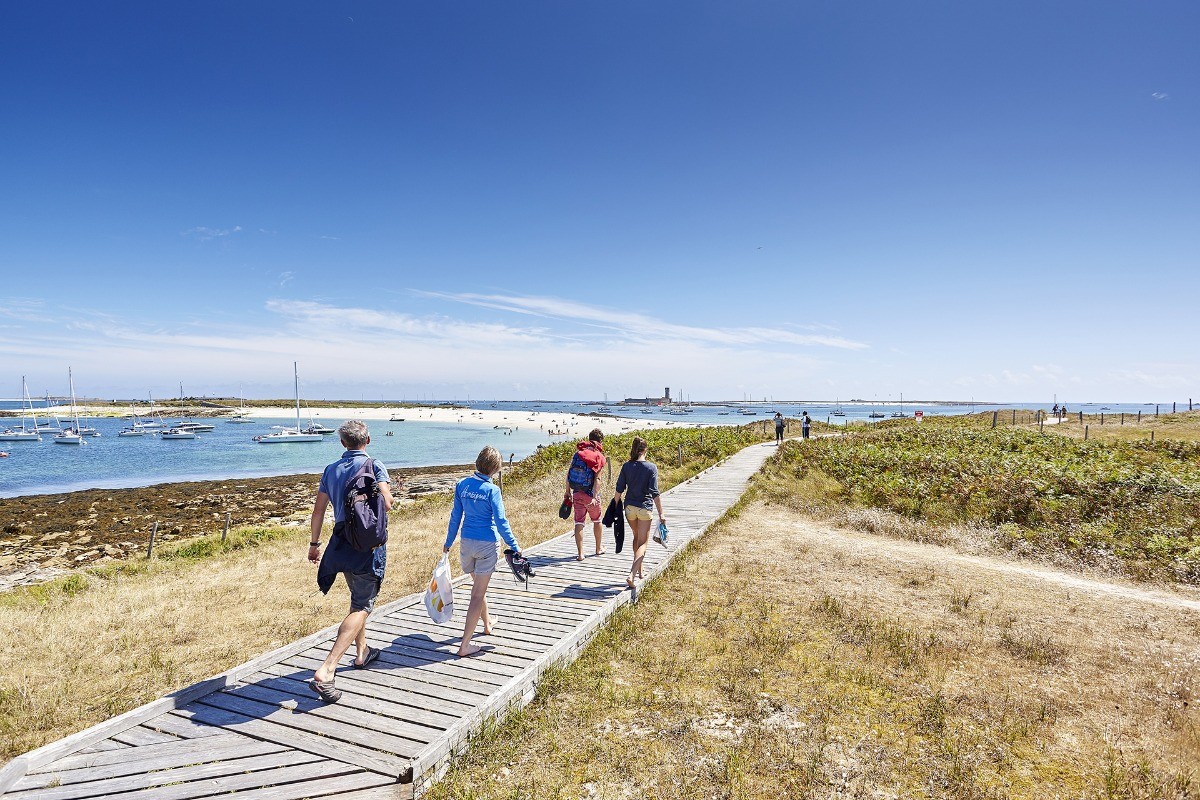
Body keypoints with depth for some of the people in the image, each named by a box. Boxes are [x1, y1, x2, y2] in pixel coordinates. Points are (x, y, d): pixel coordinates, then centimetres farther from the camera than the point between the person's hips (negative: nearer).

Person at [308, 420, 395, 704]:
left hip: (341, 542, 6)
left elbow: (318, 510, 7)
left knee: (358, 598, 25)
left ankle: (362, 653, 39)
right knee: (362, 606, -3)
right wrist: (387, 492, 4)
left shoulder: (331, 470, 6)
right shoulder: (374, 465, -9)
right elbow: (386, 504, -19)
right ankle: (326, 670, -15)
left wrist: (314, 544, 17)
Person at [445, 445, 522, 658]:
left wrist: (448, 542, 16)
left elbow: (455, 516, 5)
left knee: (479, 586, 25)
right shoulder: (492, 490, -15)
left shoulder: (462, 484, -1)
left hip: (467, 543, 5)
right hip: (487, 544, -5)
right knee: (478, 594, 1)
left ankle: (488, 624, 47)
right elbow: (501, 521, -14)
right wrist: (514, 547, -6)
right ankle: (465, 646, 2)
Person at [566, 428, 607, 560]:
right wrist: (595, 497, -18)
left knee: (579, 522, 3)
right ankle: (599, 548, 32)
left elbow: (569, 474, 2)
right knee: (597, 520, 18)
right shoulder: (600, 457, -6)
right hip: (590, 493, -2)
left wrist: (568, 492, 10)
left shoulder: (578, 453, 4)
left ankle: (580, 553, 0)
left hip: (577, 493, 2)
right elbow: (597, 478, -14)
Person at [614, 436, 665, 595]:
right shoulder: (651, 467, -10)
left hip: (629, 507, 4)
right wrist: (660, 513, -9)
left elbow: (619, 489, 1)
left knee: (636, 537, 24)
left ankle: (639, 571, 33)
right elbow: (654, 492, -12)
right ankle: (632, 575, -15)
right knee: (643, 543, 2)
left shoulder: (626, 466, -2)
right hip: (645, 508, -4)